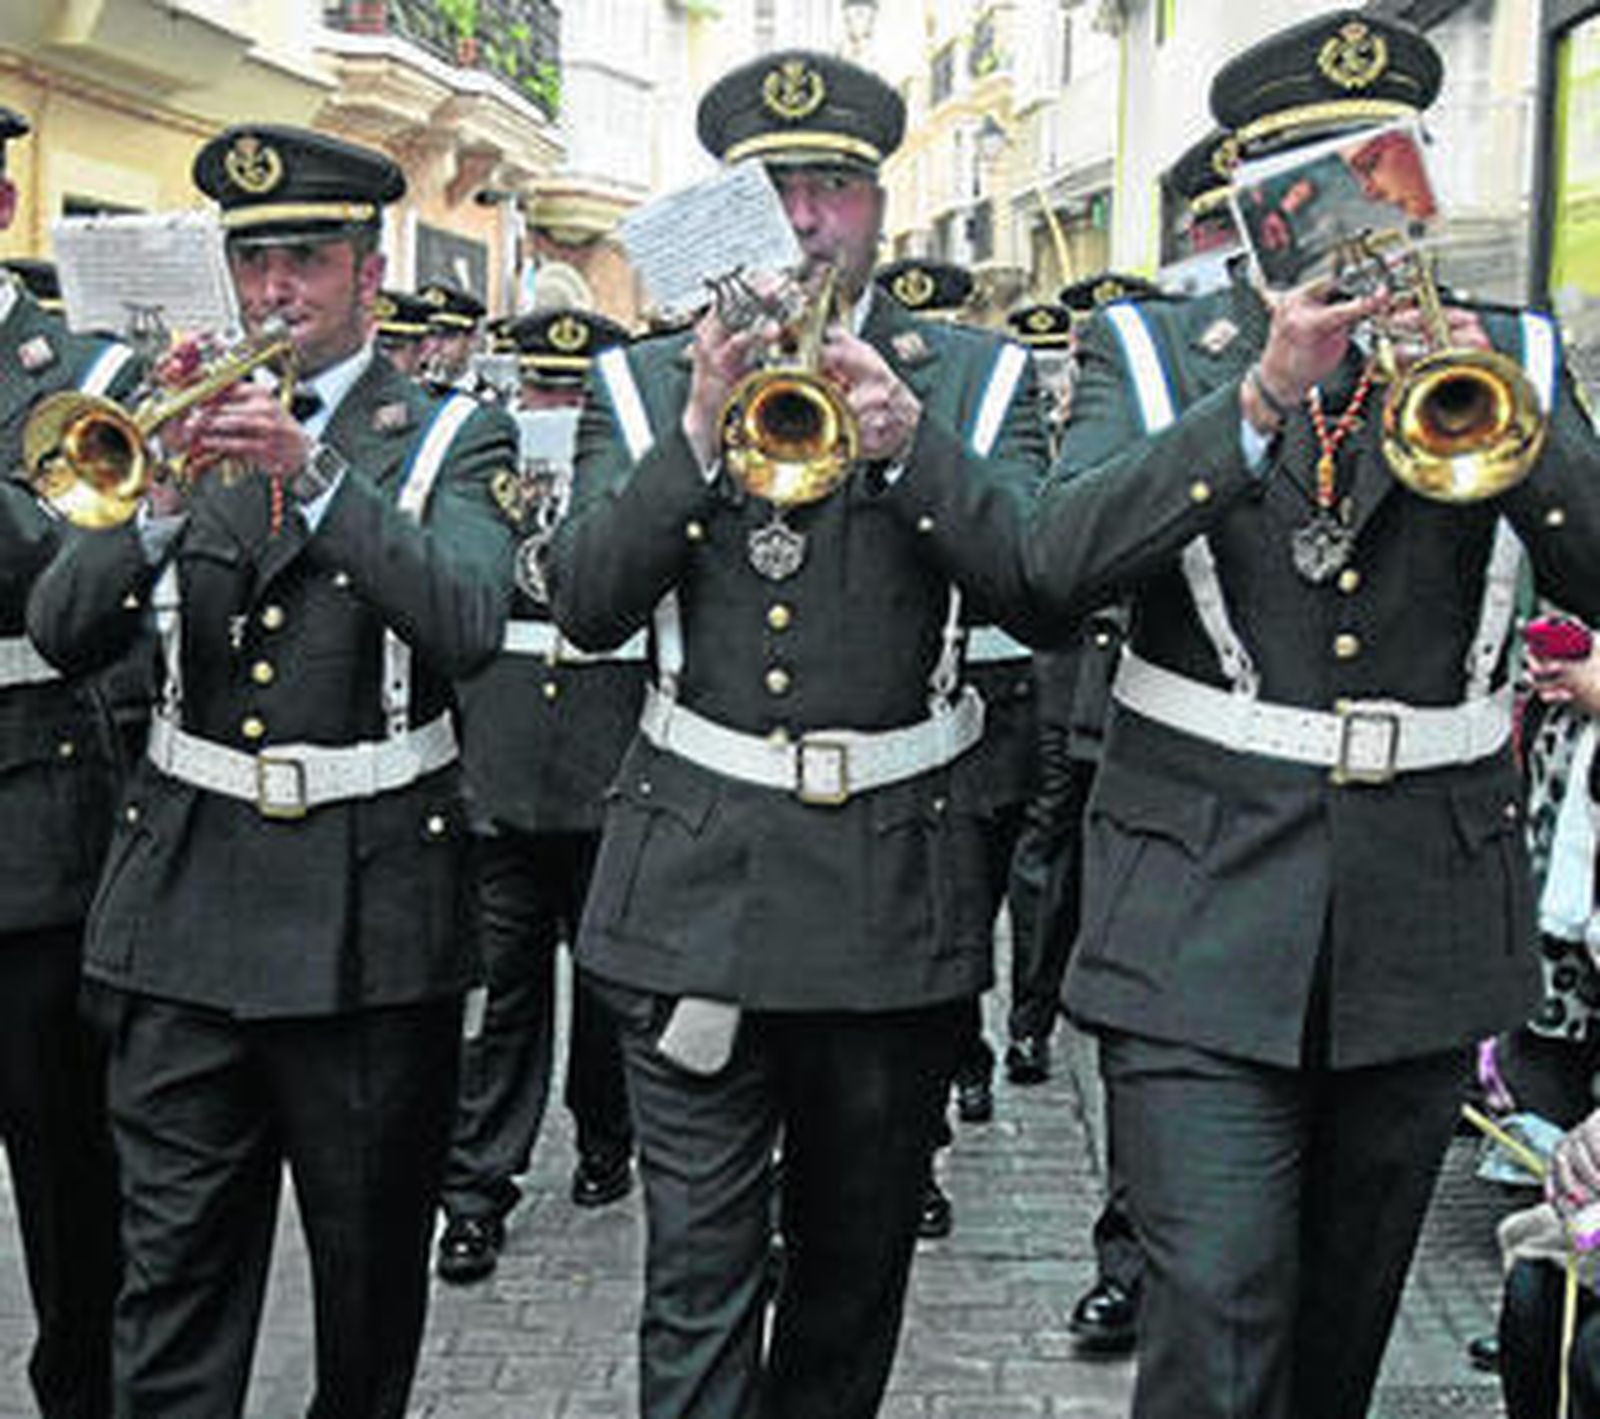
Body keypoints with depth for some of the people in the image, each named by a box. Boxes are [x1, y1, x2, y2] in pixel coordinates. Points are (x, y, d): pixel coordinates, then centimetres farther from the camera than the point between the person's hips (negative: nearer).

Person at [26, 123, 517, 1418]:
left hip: (371, 907, -2)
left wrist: (313, 472, -26)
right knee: (174, 1260, 3)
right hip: (188, 891, 2)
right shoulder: (193, 425, 9)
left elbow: (468, 626, -18)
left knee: (371, 1263, 12)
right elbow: (61, 633, -1)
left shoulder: (450, 441, 1)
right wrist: (163, 500, -18)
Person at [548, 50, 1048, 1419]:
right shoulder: (642, 383, 7)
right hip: (695, 877, -1)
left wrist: (907, 439, -20)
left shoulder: (978, 380, 6)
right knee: (699, 1270, -3)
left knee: (856, 1267, 15)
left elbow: (1036, 590, -8)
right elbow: (587, 604, -6)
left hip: (896, 881, 1)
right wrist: (698, 433, -17)